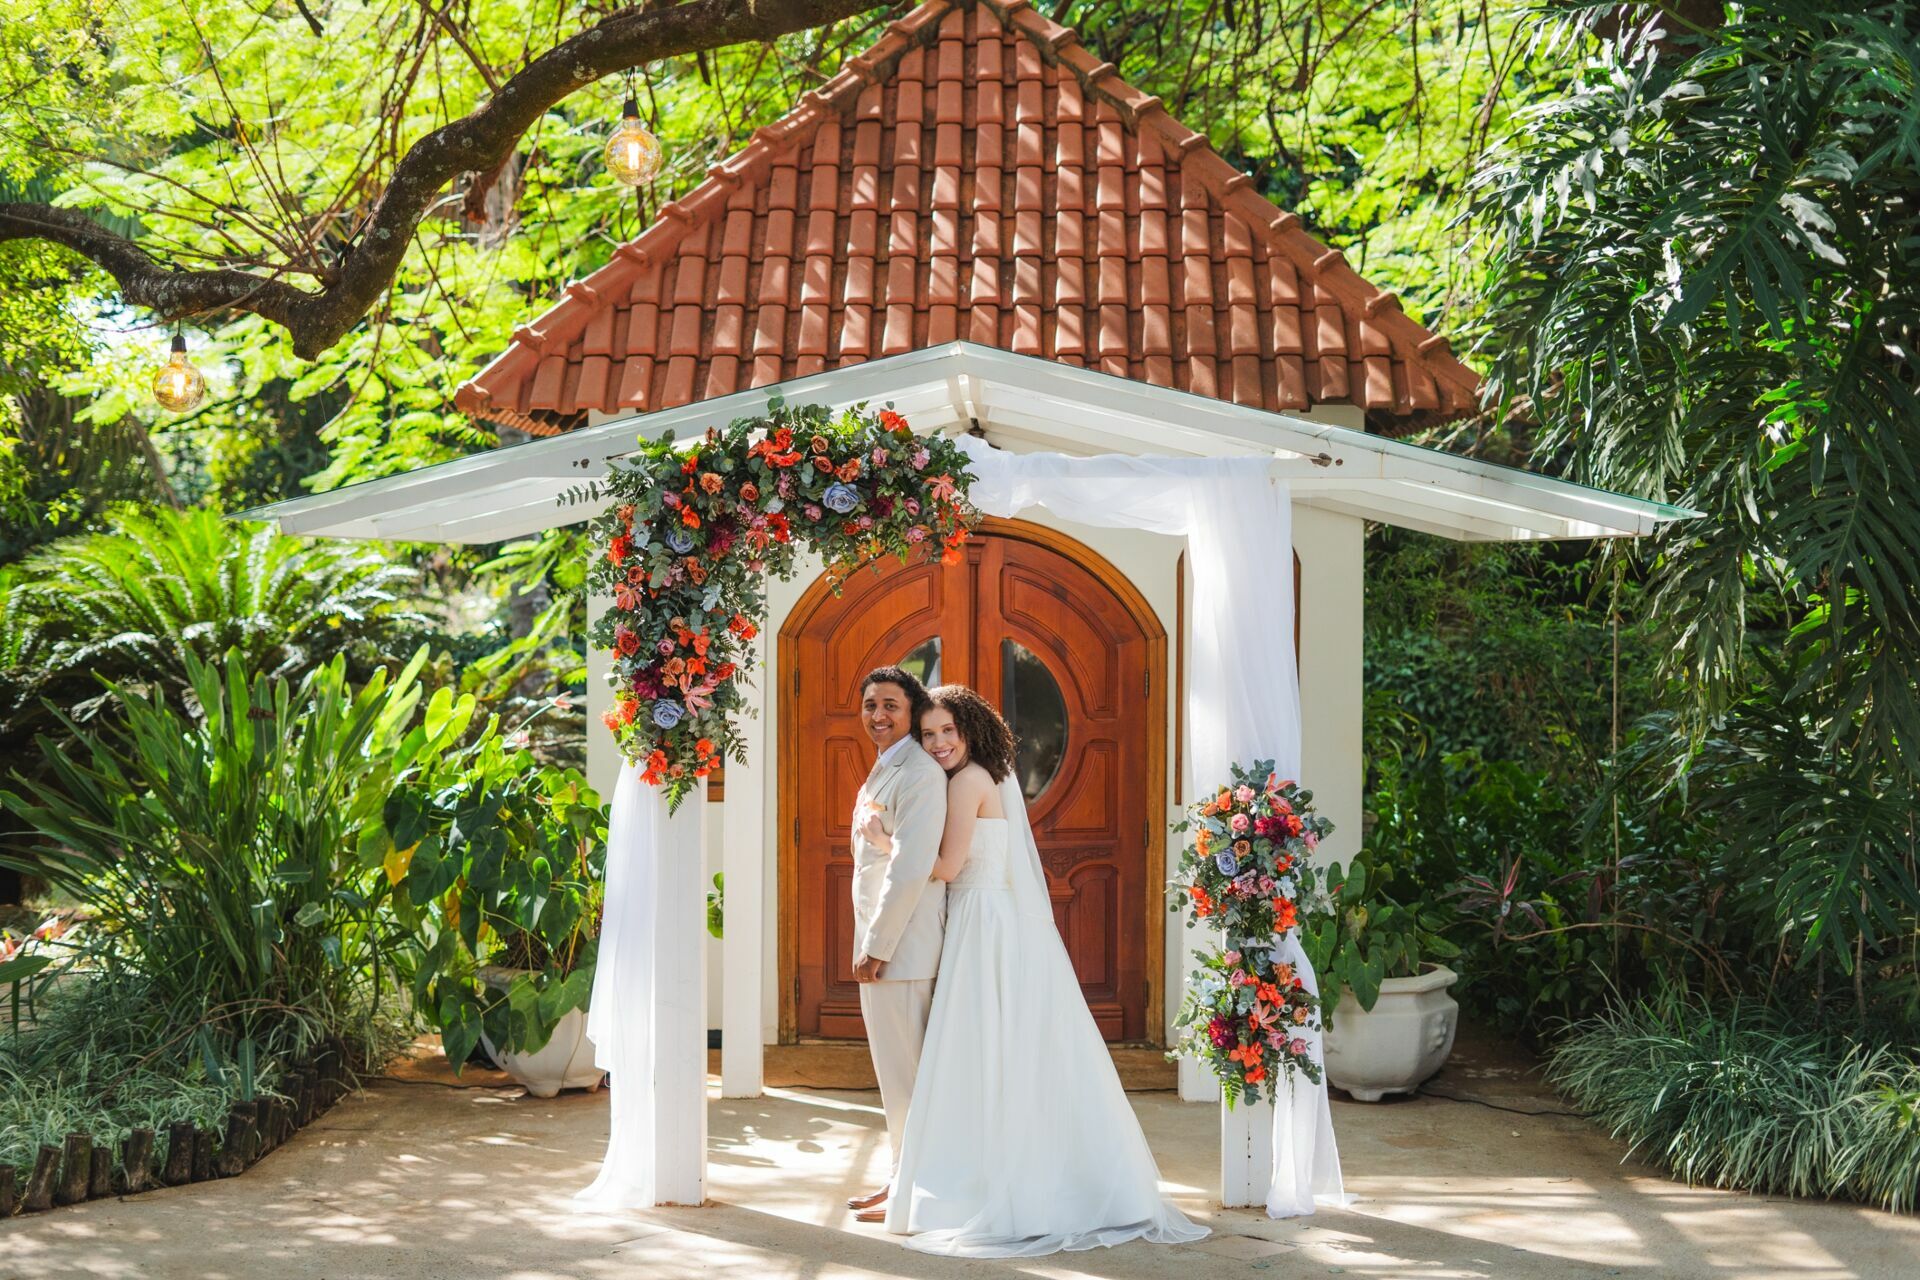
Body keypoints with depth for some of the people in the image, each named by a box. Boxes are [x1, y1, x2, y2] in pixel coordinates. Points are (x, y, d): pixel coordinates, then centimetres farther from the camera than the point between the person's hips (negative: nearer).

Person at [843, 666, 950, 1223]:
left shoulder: (919, 773, -17)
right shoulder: (883, 772, 16)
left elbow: (910, 869, -23)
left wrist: (876, 949, -19)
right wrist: (870, 946, 17)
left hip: (900, 947, -10)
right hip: (880, 943, 10)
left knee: (904, 1073, -2)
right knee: (895, 1072, 17)